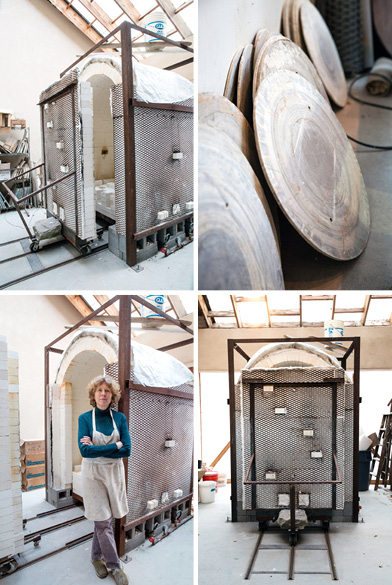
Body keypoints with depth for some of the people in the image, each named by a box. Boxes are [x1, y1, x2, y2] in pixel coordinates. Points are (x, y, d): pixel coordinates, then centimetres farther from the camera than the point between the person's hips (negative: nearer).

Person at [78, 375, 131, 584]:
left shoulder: (119, 418, 0)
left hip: (114, 472, 3)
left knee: (103, 519, 11)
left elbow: (127, 450, -8)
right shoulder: (85, 418, -7)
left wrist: (97, 449, -16)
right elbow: (85, 451, -19)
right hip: (93, 473, -3)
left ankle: (97, 557, 31)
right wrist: (115, 446, -18)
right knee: (103, 521, -1)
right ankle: (114, 566, 9)